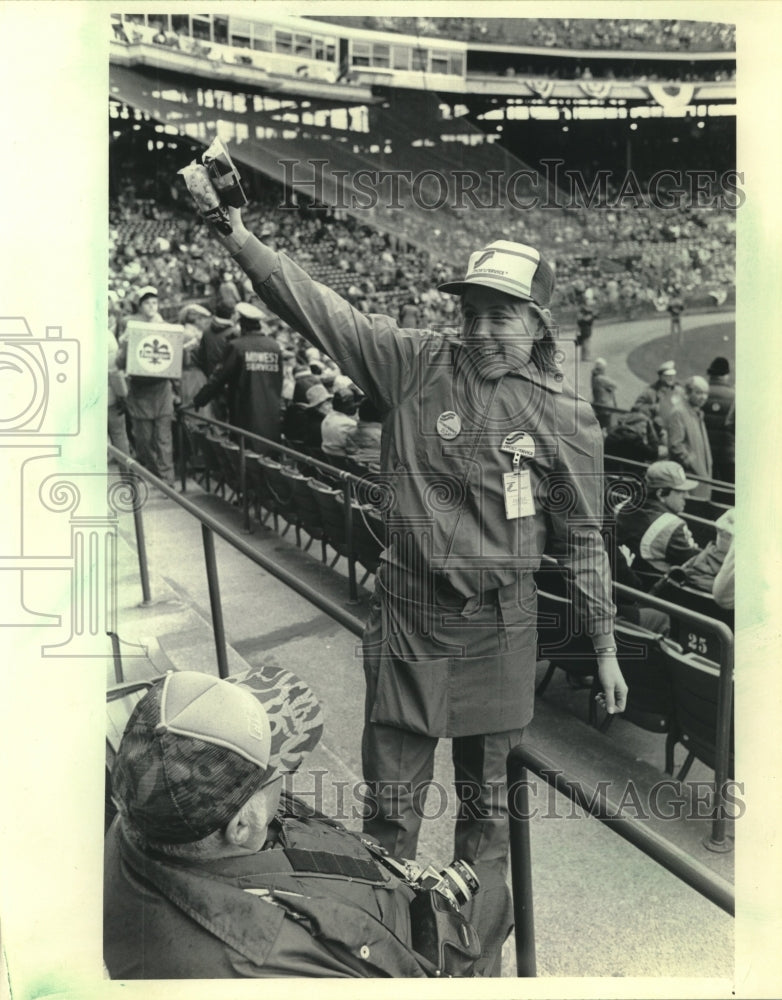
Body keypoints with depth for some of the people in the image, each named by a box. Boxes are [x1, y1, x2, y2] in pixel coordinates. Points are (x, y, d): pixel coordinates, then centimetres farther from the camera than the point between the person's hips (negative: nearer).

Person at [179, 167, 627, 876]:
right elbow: (318, 310, -11)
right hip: (406, 613, 0)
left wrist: (605, 645, 8)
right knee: (391, 800, 9)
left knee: (486, 796, 17)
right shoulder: (414, 363, -4)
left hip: (499, 626, 0)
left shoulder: (565, 415, -3)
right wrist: (233, 231, -21)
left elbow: (582, 537, 4)